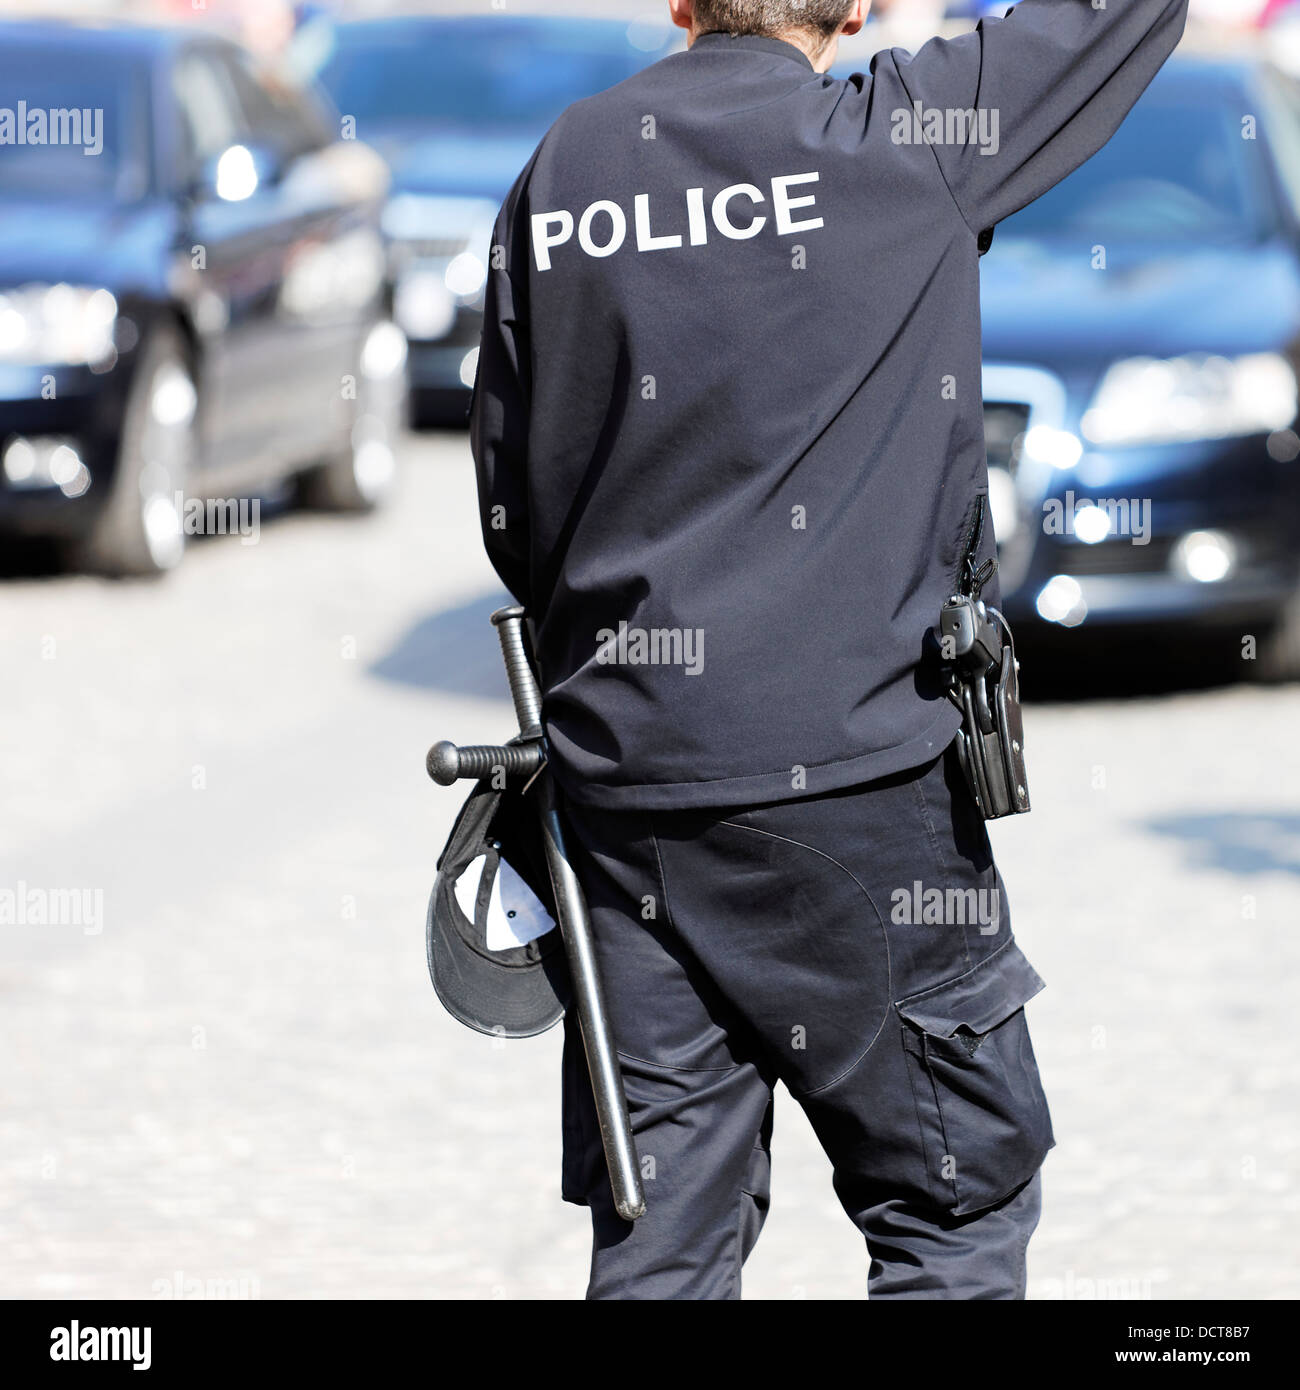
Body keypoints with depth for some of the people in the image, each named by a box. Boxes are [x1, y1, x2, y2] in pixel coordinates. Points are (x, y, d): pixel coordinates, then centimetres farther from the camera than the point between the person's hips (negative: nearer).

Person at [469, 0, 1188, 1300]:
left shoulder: (554, 176, 6)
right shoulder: (903, 136, -7)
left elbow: (511, 511, 11)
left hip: (619, 767, 4)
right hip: (850, 767, -4)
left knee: (661, 1235, 8)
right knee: (958, 1205, 6)